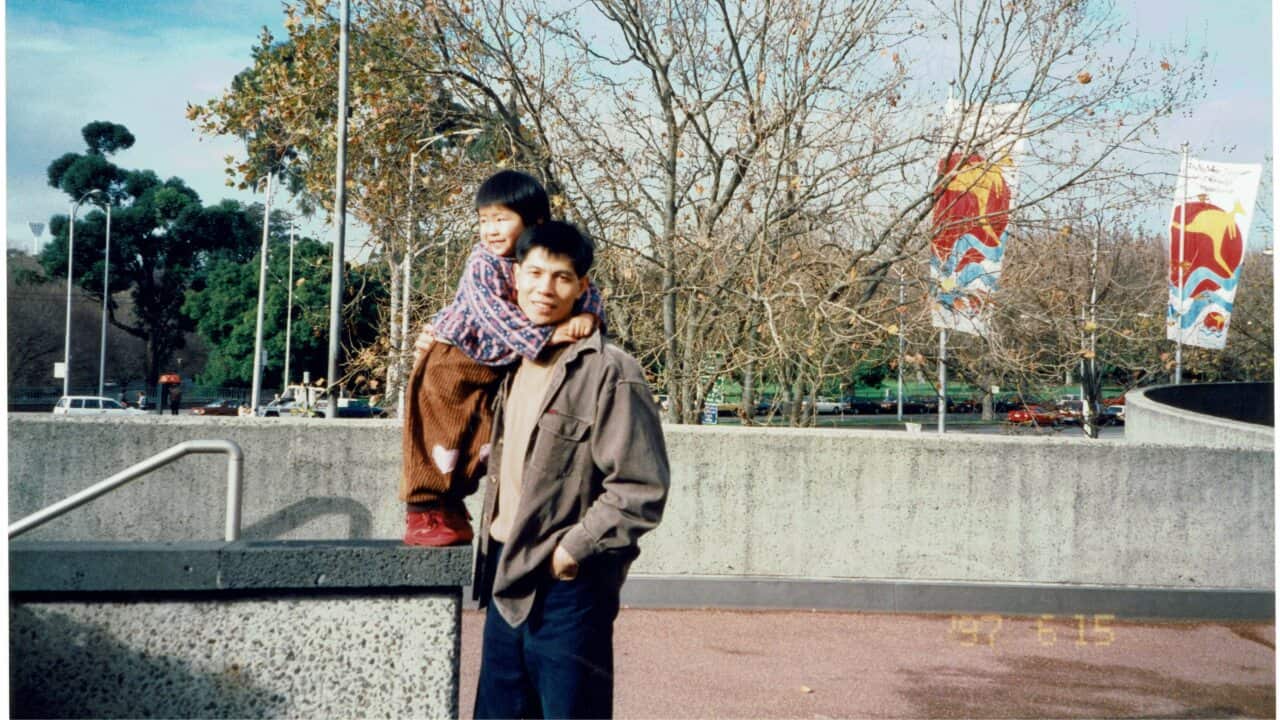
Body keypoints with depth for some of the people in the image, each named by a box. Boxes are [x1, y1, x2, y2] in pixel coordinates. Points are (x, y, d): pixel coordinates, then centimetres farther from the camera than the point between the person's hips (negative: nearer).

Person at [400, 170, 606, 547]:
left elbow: (586, 292, -9)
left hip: (498, 369, 5)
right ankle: (423, 511, 10)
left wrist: (587, 316, -33)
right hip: (452, 362, -5)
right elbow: (494, 315, -34)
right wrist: (544, 336, -41)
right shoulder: (482, 265, -24)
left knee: (478, 444, 12)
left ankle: (451, 509, 25)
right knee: (440, 437, 0)